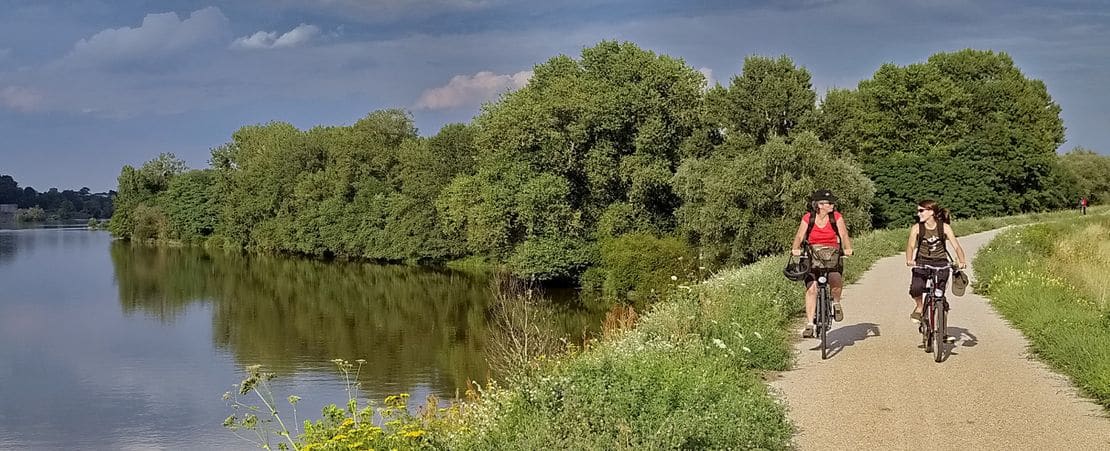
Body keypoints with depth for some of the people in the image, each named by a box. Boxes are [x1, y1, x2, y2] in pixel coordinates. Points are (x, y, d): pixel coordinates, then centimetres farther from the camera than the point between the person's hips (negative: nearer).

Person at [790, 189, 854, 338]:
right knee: (811, 287, -16)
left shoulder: (837, 217, 0)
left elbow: (844, 235, -10)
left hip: (832, 254, 0)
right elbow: (799, 236, -8)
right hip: (813, 254, 0)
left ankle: (836, 302, 5)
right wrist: (795, 249, -29)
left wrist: (847, 248, -31)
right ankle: (809, 324, -13)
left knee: (835, 279, -29)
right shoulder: (808, 218, -1)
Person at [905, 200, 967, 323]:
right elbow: (911, 245, -11)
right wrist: (909, 260, -32)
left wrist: (962, 261, -29)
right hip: (922, 262, 0)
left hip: (940, 263, 0)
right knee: (915, 289, -26)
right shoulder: (916, 228, -3)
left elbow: (956, 246, -10)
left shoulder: (944, 227, -5)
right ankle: (919, 306, 6)